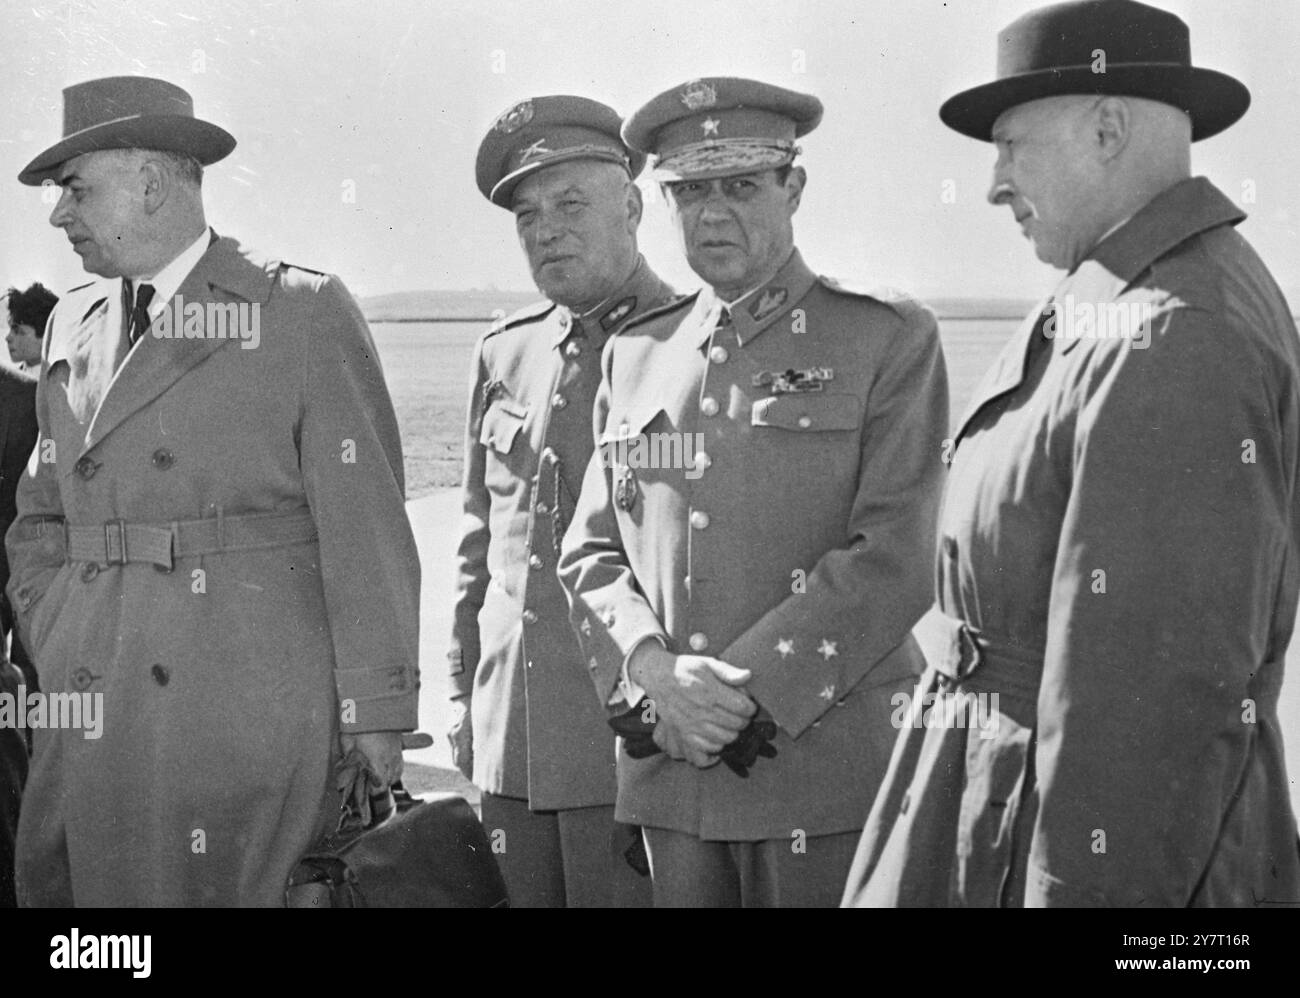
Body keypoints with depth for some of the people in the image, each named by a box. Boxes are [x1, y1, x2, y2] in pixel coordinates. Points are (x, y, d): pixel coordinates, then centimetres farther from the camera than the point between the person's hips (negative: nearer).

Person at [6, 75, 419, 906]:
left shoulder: (304, 312, -1)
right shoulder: (73, 327, 17)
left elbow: (364, 525, -5)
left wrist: (377, 711, -8)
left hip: (244, 706, -5)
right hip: (91, 717, 5)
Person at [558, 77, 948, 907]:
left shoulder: (892, 341, -1)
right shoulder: (634, 355, 13)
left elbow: (893, 558, -9)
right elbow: (592, 553, 11)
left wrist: (744, 690, -13)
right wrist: (657, 675, -7)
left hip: (828, 777, -4)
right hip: (666, 770, 4)